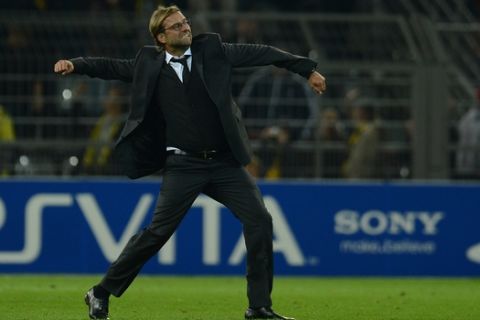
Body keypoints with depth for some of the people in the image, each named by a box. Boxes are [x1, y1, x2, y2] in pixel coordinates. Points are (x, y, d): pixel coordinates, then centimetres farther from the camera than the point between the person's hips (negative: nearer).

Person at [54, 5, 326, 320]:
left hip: (225, 163, 2)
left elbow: (259, 53, 7)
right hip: (184, 166, -2)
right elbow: (112, 67, 7)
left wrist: (307, 68, 8)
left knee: (259, 220, -7)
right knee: (157, 232, -7)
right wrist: (75, 65, -10)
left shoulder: (211, 50, 4)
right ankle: (101, 293, 5)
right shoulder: (150, 64, 3)